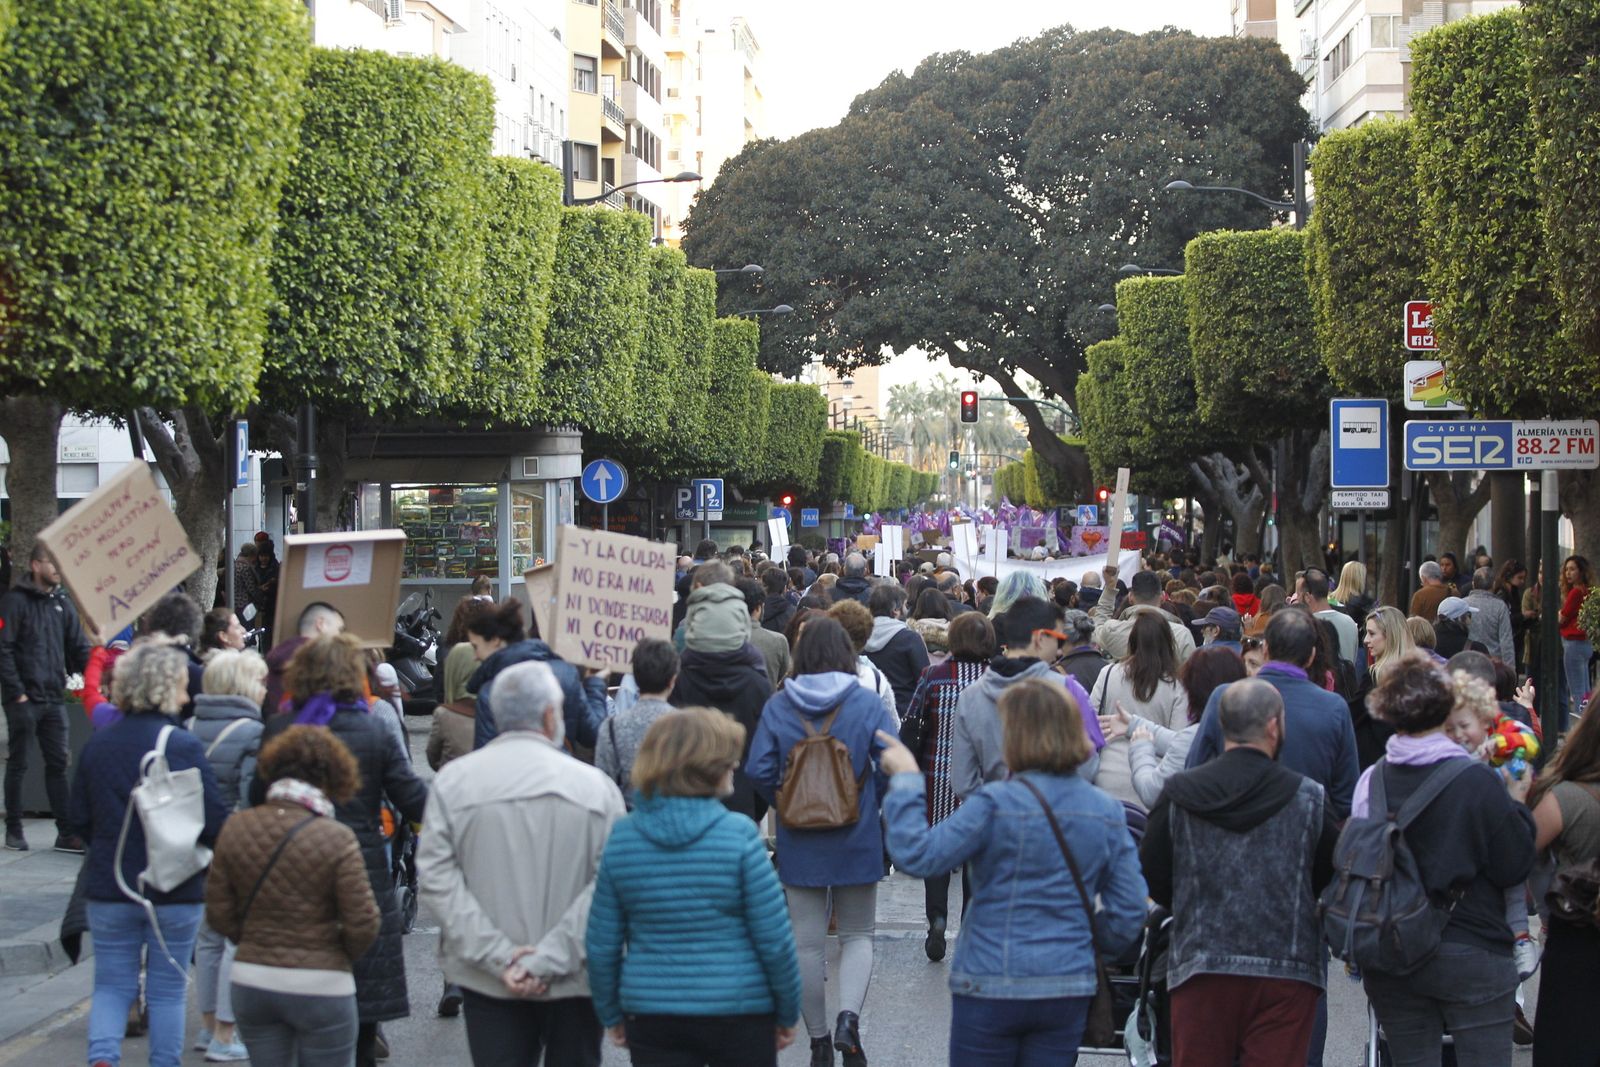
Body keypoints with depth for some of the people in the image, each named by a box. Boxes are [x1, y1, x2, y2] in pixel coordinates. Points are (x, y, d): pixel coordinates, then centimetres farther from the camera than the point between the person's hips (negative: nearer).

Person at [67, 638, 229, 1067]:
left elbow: (78, 821, 6)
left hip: (108, 887, 3)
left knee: (112, 984, 11)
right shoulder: (184, 746, -14)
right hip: (175, 890, -3)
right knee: (167, 990, 10)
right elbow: (215, 822, -15)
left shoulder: (97, 745, -1)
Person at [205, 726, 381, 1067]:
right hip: (320, 986, -4)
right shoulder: (337, 838, -14)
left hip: (250, 982, 4)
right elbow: (362, 924, -13)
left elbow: (218, 914, 2)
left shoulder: (236, 828, -2)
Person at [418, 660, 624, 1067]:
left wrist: (499, 956, -13)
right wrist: (548, 960, -15)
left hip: (488, 982, 1)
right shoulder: (595, 785, -7)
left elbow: (436, 877, -9)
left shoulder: (453, 779, -2)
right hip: (575, 981, -1)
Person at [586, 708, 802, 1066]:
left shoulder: (621, 837, -3)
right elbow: (774, 939, -11)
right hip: (739, 1011, -2)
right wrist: (788, 1012, 3)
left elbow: (601, 943, 1)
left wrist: (611, 1014, 14)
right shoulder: (739, 835, -13)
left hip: (651, 1014, 3)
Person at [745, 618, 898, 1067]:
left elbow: (758, 771, -8)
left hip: (799, 842, 1)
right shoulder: (868, 704, -7)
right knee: (857, 935, 13)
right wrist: (872, 803, 8)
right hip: (857, 840, -1)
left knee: (807, 942, 10)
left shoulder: (777, 706, -4)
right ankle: (848, 1017, -11)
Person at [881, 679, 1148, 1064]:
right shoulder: (1107, 812, 2)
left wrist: (905, 780, -8)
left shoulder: (996, 804, -15)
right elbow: (1129, 915, 3)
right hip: (1070, 989, 4)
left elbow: (916, 855, -18)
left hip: (991, 988, -4)